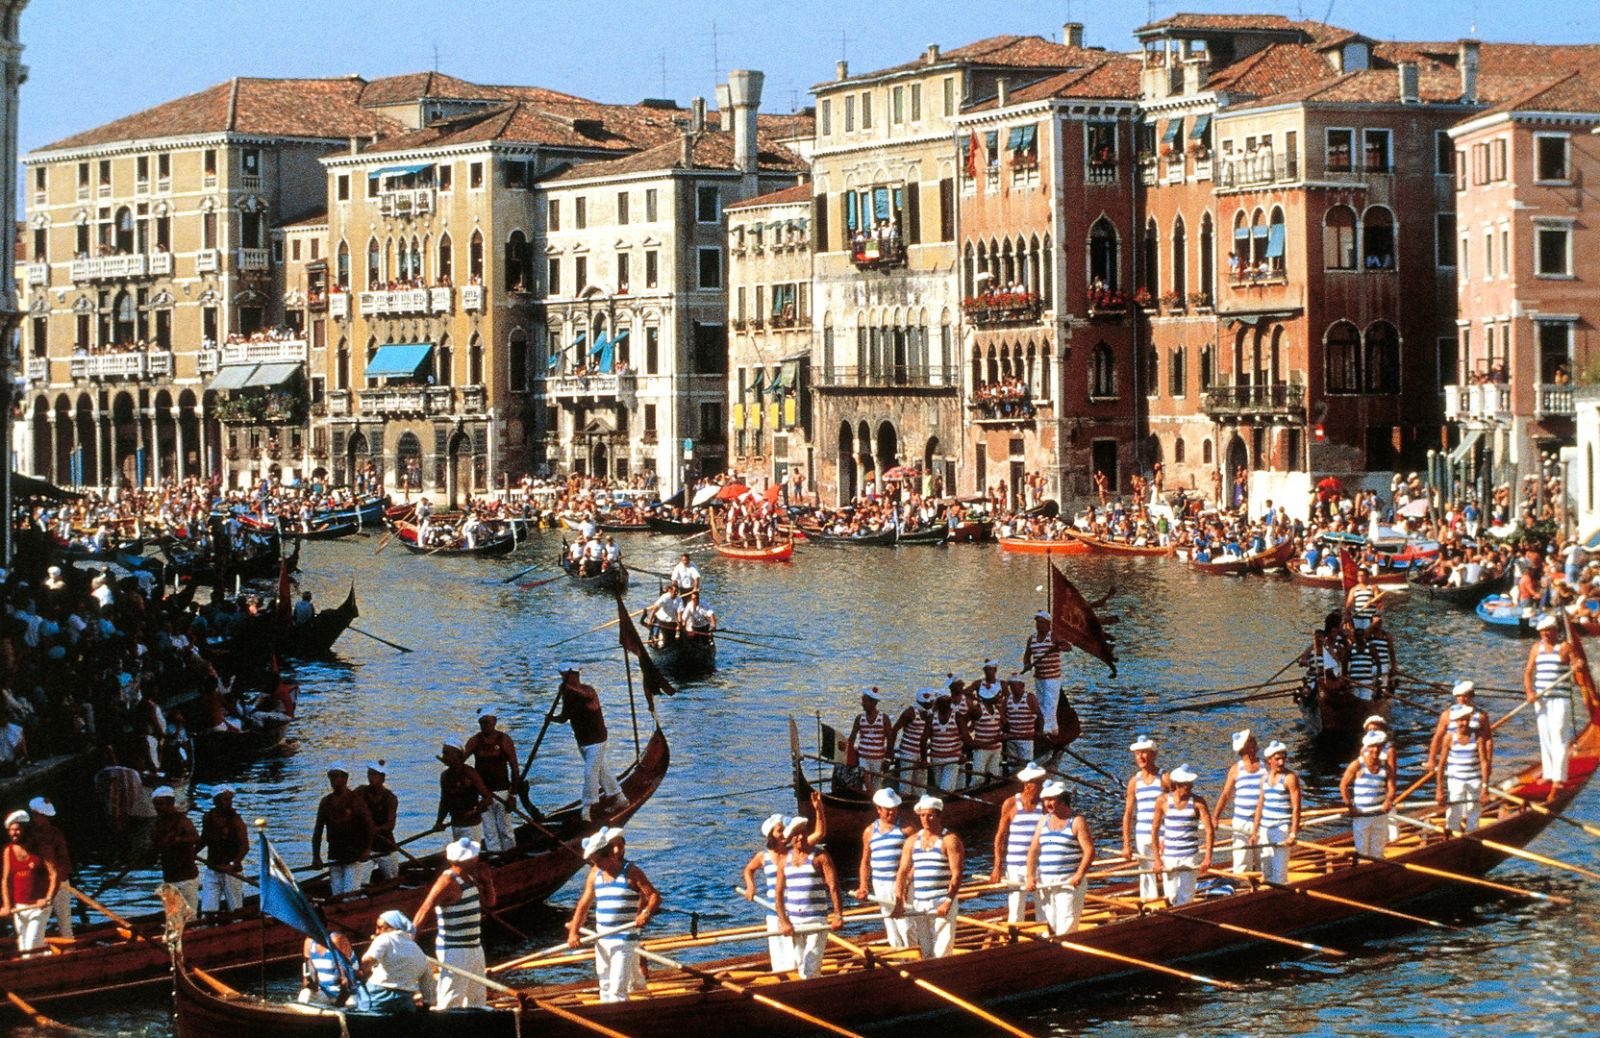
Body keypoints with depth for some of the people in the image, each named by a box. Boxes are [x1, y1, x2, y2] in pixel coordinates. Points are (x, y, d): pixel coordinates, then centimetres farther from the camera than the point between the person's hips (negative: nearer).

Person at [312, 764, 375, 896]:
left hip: (355, 855, -5)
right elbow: (318, 830, 10)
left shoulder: (356, 800, -6)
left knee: (350, 894, -11)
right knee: (336, 894, 5)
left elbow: (368, 825, -8)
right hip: (334, 857, 5)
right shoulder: (326, 802, 8)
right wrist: (316, 856, 3)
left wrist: (367, 849, -18)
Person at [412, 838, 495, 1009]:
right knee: (451, 1001, -11)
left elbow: (489, 902, 21)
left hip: (474, 948, 9)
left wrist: (487, 881, 3)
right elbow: (424, 910, -23)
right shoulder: (448, 881, -17)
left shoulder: (470, 878, 10)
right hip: (454, 951, -9)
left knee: (476, 1000, 18)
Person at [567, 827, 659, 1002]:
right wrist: (573, 932, 2)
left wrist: (647, 914, -27)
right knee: (605, 988, 14)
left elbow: (655, 896, -9)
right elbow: (584, 904, 10)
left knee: (618, 990, -12)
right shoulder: (595, 874, 8)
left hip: (625, 940, -6)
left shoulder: (631, 872, -7)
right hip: (602, 941, 6)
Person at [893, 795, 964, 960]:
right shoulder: (912, 841, 12)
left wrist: (948, 903, -23)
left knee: (941, 952, -9)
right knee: (923, 951, 8)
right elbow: (902, 872, 9)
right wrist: (899, 902, -3)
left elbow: (956, 874, -12)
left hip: (942, 903, -5)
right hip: (918, 904, 5)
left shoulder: (949, 840, -4)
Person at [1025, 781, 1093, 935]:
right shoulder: (1044, 821, 15)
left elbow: (1089, 851, -9)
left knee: (1066, 927, -11)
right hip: (1045, 882, 5)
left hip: (1069, 882, -5)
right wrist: (1030, 876, -1)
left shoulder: (1077, 821, -2)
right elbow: (1033, 850, 11)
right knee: (1049, 926, 4)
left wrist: (1079, 875, -21)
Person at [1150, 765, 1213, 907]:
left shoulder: (1198, 802, -5)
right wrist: (1157, 859, 3)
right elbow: (1155, 830, 5)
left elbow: (1209, 831, -7)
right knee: (1172, 897, 5)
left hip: (1190, 857, -1)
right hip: (1169, 856, 2)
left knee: (1185, 898, -7)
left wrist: (1208, 858, -15)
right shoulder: (1163, 802, -3)